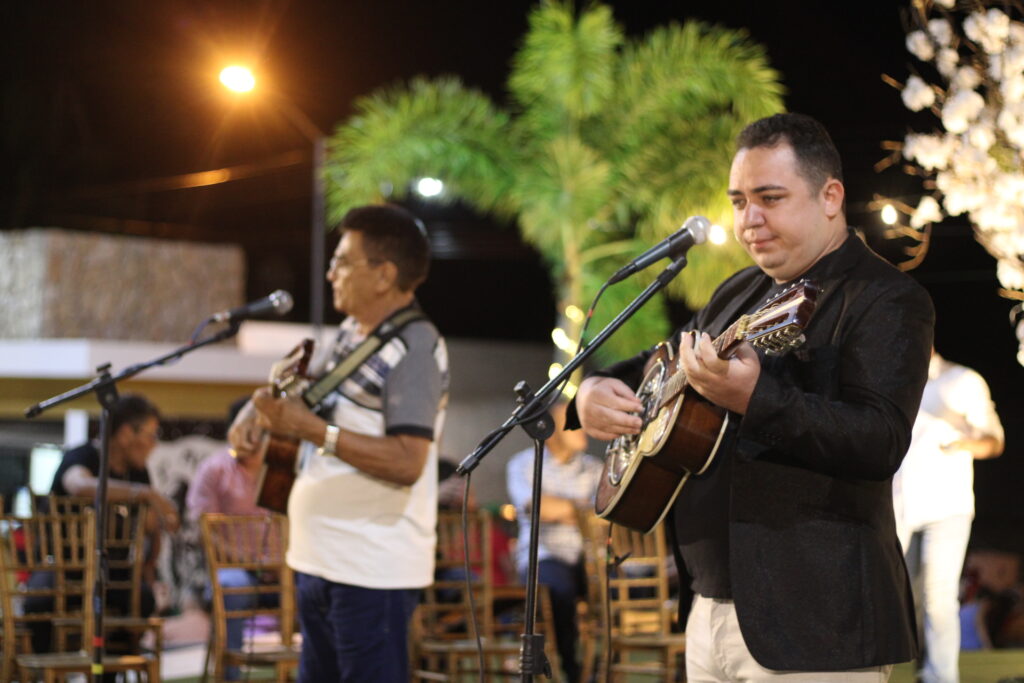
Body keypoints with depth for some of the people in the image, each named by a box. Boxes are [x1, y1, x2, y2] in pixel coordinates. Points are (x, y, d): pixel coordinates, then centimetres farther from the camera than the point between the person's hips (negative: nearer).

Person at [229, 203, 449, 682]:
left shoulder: (414, 347, -14)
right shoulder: (351, 334, 14)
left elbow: (407, 463, -24)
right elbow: (312, 398, 30)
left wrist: (312, 429, -24)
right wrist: (258, 411, 8)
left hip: (372, 571, -10)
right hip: (319, 561, 10)